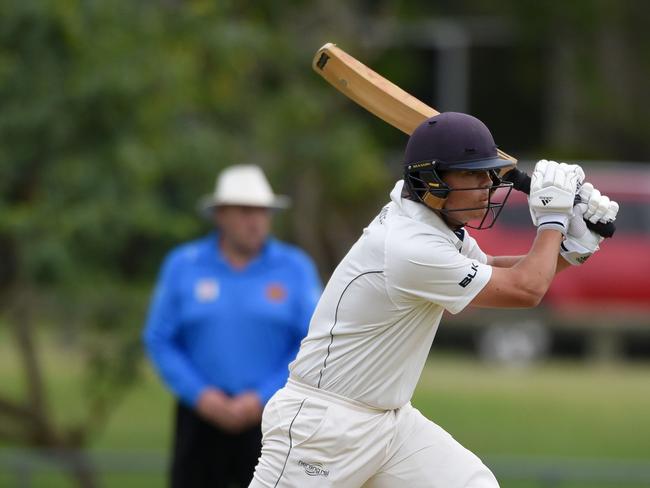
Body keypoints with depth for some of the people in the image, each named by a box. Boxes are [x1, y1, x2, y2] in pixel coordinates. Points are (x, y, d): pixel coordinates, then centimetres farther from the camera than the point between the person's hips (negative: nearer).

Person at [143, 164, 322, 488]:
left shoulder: (295, 268, 2)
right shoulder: (183, 266, 4)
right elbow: (159, 340, 4)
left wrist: (262, 399, -10)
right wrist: (199, 395, -9)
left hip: (268, 413, -1)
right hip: (203, 415, 1)